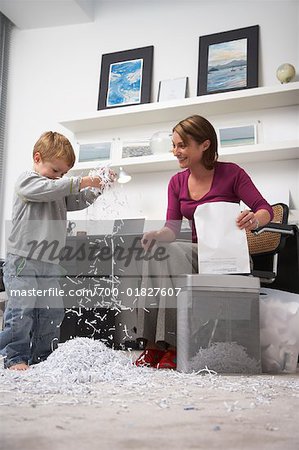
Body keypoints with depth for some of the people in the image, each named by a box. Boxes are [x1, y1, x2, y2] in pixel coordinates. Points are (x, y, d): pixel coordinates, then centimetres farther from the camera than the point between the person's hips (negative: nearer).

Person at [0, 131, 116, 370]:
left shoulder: (60, 189, 21)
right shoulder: (27, 180, -2)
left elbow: (79, 201, 17)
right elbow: (47, 189, -21)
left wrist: (99, 187, 1)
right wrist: (79, 182, -25)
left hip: (50, 263, 7)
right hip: (23, 261, -7)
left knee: (52, 311, 7)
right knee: (21, 310, -8)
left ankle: (42, 359, 18)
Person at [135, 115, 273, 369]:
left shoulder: (231, 174, -4)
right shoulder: (177, 182, 8)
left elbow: (266, 210, -9)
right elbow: (172, 228, 2)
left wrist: (254, 219, -32)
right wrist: (157, 235, -21)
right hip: (198, 253, 4)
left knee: (171, 253, -31)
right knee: (157, 250, -28)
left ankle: (173, 345, -30)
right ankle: (154, 343, -29)